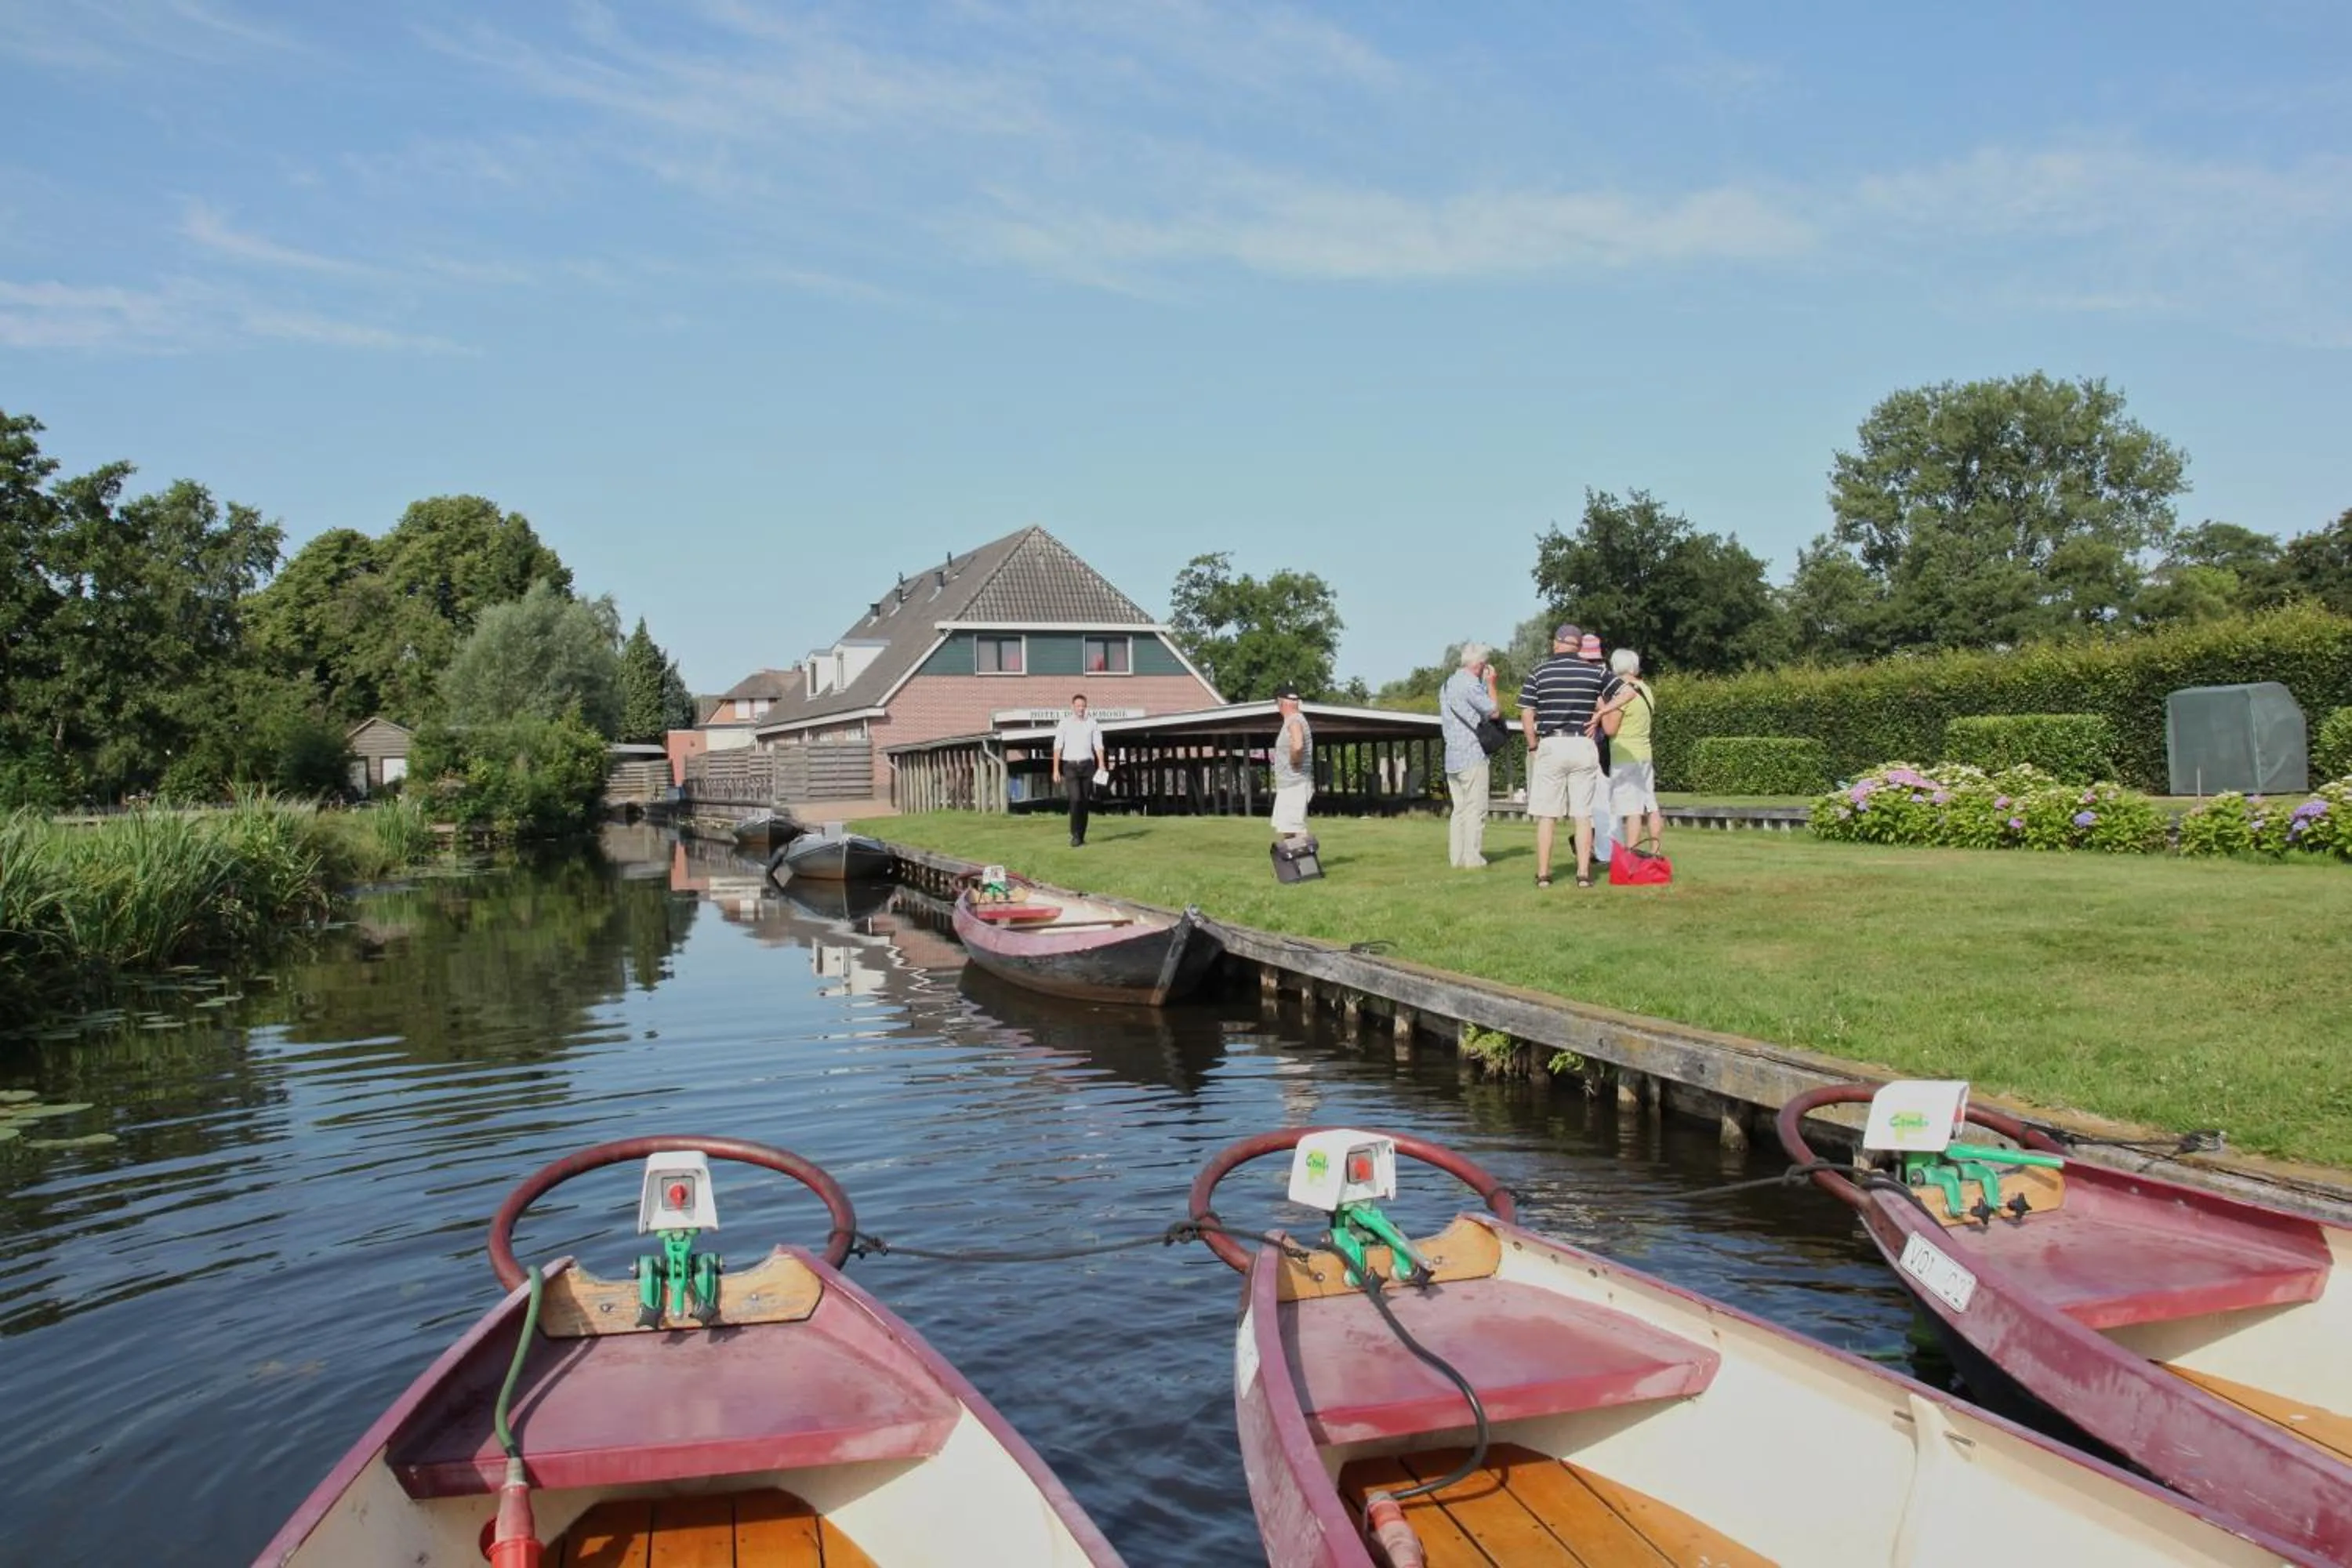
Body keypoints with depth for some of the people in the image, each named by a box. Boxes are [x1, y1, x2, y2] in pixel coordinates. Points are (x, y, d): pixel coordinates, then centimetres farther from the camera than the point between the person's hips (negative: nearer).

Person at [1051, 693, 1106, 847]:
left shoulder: (1092, 724, 8)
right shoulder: (1064, 724, 4)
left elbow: (1098, 746, 2)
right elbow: (1058, 748, 1)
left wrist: (1102, 766, -10)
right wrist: (1056, 769, -6)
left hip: (1087, 765, 2)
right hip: (1070, 765, -2)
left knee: (1085, 801, 3)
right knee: (1075, 798, -16)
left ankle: (1081, 836, 12)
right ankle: (1075, 835, -9)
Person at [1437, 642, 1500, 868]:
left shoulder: (1447, 684, 16)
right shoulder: (1470, 684, -13)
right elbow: (1495, 712, -8)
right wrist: (1491, 684, 4)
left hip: (1452, 757, 9)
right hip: (1472, 756, -9)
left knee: (1459, 809, 10)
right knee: (1476, 809, -5)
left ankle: (1457, 857, 9)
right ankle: (1472, 858, -6)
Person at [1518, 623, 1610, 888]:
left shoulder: (1538, 673, 0)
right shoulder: (1595, 672, 3)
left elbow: (1526, 715, -4)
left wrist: (1533, 747, 6)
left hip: (1550, 746, -1)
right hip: (1584, 747, 1)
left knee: (1546, 815, 4)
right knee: (1583, 815, 6)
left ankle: (1543, 874, 7)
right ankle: (1584, 873, 4)